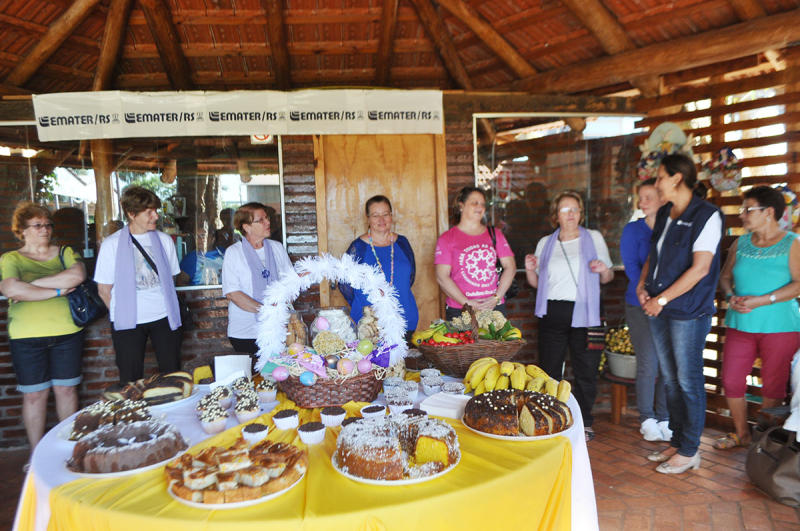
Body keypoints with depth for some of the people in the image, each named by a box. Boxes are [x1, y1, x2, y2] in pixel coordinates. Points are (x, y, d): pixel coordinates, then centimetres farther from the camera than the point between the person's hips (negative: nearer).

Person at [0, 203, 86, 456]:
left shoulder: (65, 253, 8)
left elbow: (77, 275, -13)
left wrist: (34, 283, -12)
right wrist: (58, 290, -13)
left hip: (67, 332, 1)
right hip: (27, 337, -1)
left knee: (66, 388, 8)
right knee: (34, 394, 6)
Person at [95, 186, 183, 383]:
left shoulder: (164, 240, 5)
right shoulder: (112, 244, -4)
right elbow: (104, 290, 1)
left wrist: (169, 309, 8)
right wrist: (122, 314, 1)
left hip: (164, 317, 2)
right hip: (128, 322, -2)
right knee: (131, 381, 7)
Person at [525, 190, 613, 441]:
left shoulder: (594, 238, 6)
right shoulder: (545, 243, 11)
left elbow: (607, 278, 10)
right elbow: (537, 283, 15)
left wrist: (604, 269, -12)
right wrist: (530, 269, -5)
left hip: (584, 313, -1)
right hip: (552, 314, 2)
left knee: (586, 372, 6)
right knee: (549, 371, 7)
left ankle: (584, 422, 24)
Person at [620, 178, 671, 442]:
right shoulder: (633, 229, 3)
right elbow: (631, 266, -5)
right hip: (641, 306, -2)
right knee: (648, 365, -1)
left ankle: (663, 419, 18)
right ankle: (647, 419, 14)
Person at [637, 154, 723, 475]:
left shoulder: (706, 215, -11)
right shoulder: (664, 214, 12)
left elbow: (700, 268, -16)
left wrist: (662, 299, -16)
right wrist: (642, 285, 2)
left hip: (688, 311, -7)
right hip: (659, 309, 7)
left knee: (688, 381, 2)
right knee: (670, 379, 14)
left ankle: (689, 451, 15)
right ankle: (677, 442, 27)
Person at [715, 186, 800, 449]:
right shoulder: (741, 244, 10)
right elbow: (725, 276, 13)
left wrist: (761, 301, -19)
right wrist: (730, 296, -7)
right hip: (741, 326, 4)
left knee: (773, 386, 6)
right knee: (731, 381, 3)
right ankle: (741, 434, 24)